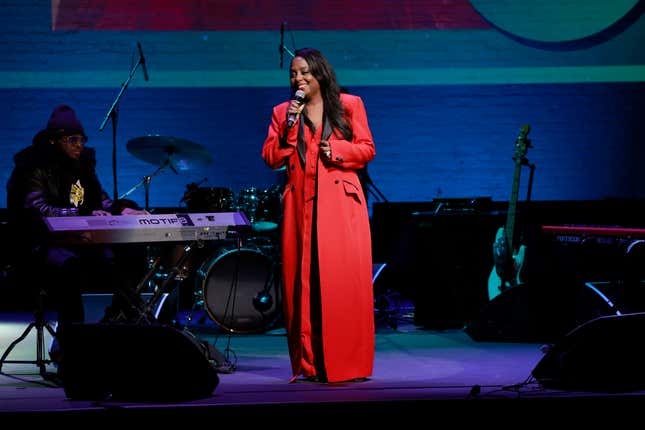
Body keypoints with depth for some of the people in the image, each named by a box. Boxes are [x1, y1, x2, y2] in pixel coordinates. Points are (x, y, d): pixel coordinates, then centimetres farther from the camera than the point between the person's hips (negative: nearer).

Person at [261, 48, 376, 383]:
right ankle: (308, 364, 3)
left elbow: (367, 150, 6)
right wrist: (289, 127, -7)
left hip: (341, 203, -2)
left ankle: (348, 363, -4)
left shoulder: (349, 105, 9)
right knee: (302, 283, -1)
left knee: (343, 281, -8)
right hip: (300, 205, 2)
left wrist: (335, 150, -9)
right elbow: (270, 158, 5)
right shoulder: (282, 112, 14)